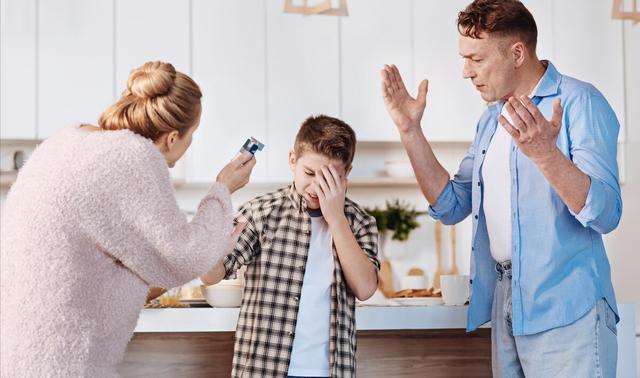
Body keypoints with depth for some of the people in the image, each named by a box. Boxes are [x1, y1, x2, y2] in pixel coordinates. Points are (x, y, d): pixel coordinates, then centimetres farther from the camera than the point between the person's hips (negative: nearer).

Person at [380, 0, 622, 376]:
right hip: (504, 302, 7)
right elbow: (451, 207, 10)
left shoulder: (579, 102, -11)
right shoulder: (492, 119, 13)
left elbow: (606, 214, -20)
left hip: (566, 308, -7)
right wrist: (410, 130, 2)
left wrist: (545, 153, -36)